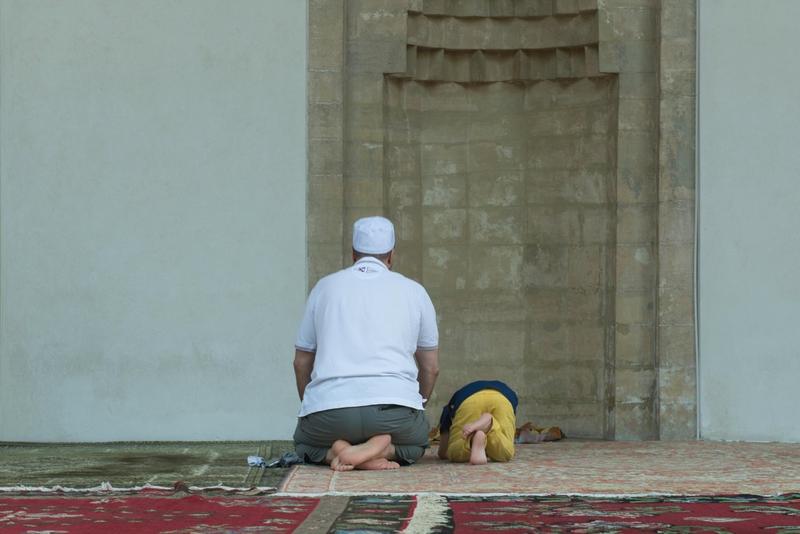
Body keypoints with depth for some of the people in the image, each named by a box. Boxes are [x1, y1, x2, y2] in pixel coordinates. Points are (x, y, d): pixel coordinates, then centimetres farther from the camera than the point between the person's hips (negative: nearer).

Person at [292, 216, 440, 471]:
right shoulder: (413, 291, 13)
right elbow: (431, 368, 20)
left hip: (329, 405, 1)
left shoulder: (324, 287, 15)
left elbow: (301, 362, 20)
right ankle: (383, 450, -5)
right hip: (393, 404, -1)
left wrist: (312, 410, 34)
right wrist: (417, 405, 37)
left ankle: (331, 454, -4)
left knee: (305, 442, 32)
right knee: (415, 442, 31)